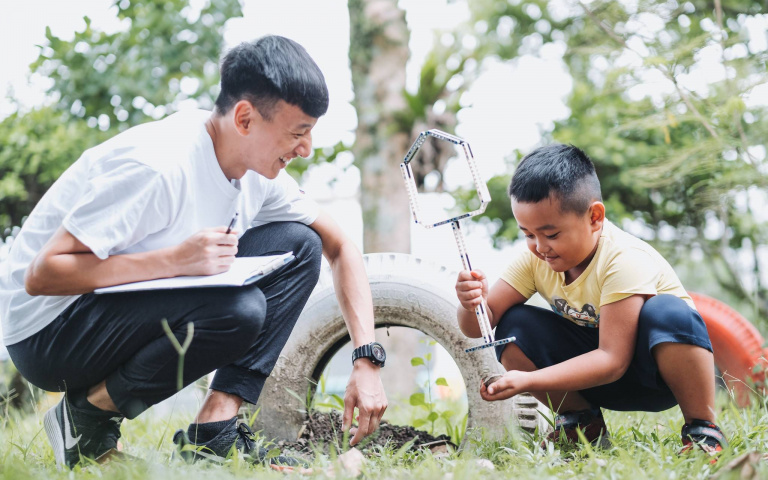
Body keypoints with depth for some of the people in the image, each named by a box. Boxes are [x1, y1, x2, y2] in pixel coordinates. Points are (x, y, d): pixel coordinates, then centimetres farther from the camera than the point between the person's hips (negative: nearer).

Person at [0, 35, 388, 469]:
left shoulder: (260, 171, -3)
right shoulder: (157, 166, -28)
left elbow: (340, 246, 6)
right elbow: (40, 276, -27)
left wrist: (367, 361, -6)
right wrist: (175, 259, -35)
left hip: (127, 306, 8)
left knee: (300, 244, -5)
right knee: (240, 310, -33)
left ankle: (213, 431, -9)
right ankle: (90, 413, -9)